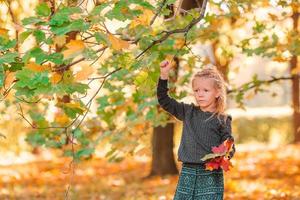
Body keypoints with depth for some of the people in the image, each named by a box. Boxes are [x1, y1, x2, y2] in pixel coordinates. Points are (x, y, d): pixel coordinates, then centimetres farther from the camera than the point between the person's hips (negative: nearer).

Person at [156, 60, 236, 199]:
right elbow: (164, 100, 9)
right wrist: (164, 75, -1)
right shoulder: (188, 112, 9)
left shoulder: (222, 120, -1)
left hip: (210, 175, -4)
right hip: (187, 172, 4)